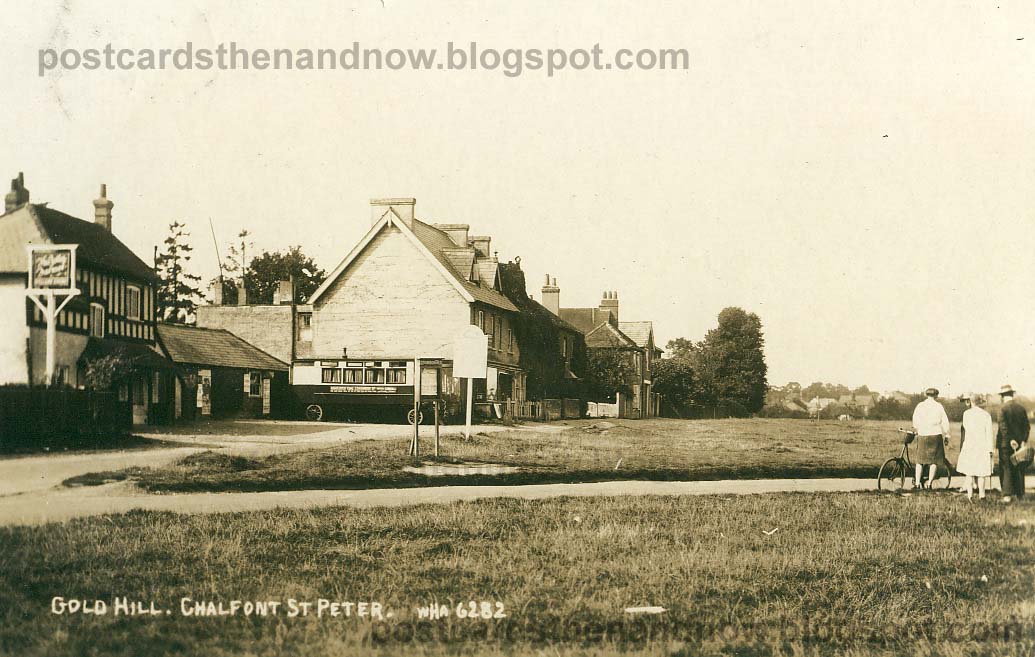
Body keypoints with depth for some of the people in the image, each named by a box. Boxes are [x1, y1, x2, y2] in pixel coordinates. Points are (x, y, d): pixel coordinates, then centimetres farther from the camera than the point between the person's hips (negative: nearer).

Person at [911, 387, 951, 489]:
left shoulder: (919, 406, 3)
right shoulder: (939, 406, -1)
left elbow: (915, 423, 5)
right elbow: (945, 422, 0)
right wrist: (947, 435, 10)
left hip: (922, 436, 1)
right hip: (936, 435, -1)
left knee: (920, 461, 9)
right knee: (934, 461, 8)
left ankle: (917, 483, 3)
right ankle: (929, 483, 3)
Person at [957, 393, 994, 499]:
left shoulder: (966, 413, -4)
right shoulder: (986, 415, -3)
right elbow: (989, 433, -4)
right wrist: (990, 449, -1)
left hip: (969, 445, -1)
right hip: (982, 446, 1)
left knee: (969, 472, 4)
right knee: (981, 472, 9)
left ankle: (970, 494, -3)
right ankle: (981, 494, 6)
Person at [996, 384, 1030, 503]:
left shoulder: (1003, 408, -11)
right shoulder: (1022, 408, 4)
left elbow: (1003, 427, -18)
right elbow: (1027, 426, 2)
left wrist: (1011, 440, -17)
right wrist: (1024, 440, 0)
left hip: (1006, 443, -4)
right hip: (1020, 442, 4)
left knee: (1006, 469, 0)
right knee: (1019, 469, 14)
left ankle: (1007, 494, -9)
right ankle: (1019, 494, 20)